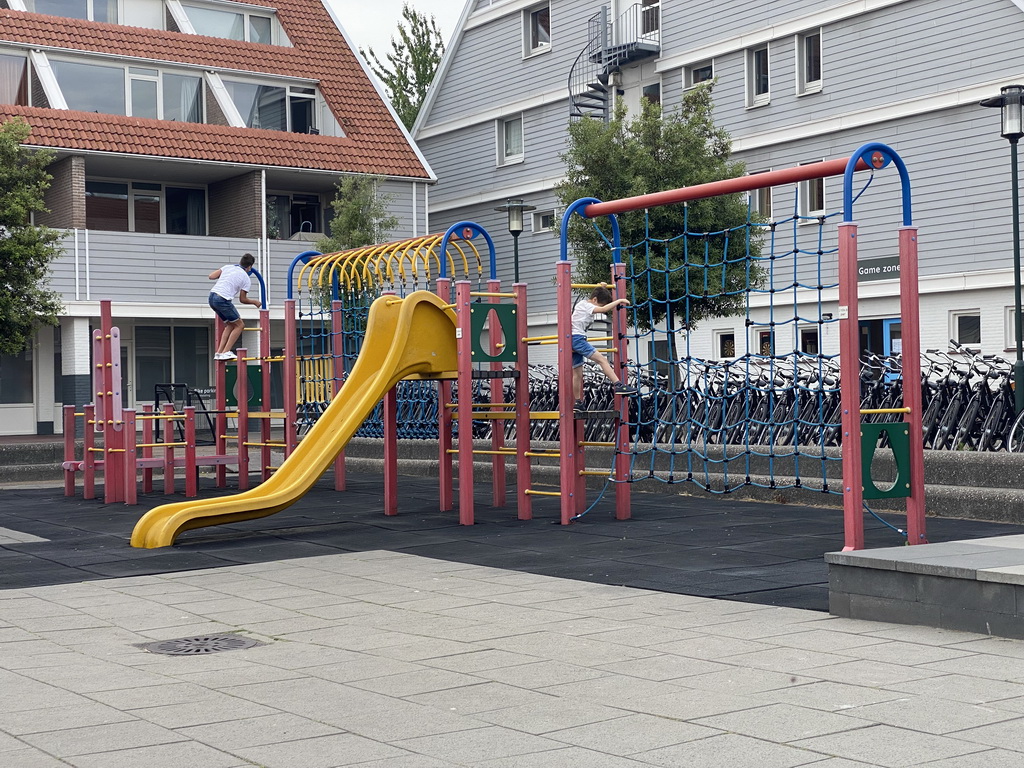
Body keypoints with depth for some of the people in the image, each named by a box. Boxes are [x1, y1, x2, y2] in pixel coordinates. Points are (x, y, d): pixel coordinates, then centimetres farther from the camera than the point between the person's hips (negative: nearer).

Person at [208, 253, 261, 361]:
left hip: (212, 296, 7)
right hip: (223, 300, -7)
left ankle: (219, 352, 13)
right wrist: (254, 302, 25)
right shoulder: (246, 279, 3)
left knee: (230, 325, 20)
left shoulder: (227, 267, 15)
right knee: (239, 325, 7)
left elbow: (211, 276, 10)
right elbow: (243, 299, 8)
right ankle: (225, 352, -1)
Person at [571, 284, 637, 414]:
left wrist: (602, 289, 26)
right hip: (577, 338, -10)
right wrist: (619, 301, -17)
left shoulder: (585, 303, 20)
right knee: (602, 359, -19)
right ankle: (618, 385, -28)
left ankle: (578, 403, 12)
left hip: (576, 340, 10)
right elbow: (603, 309, -23)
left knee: (577, 373, 10)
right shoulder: (585, 306, -7)